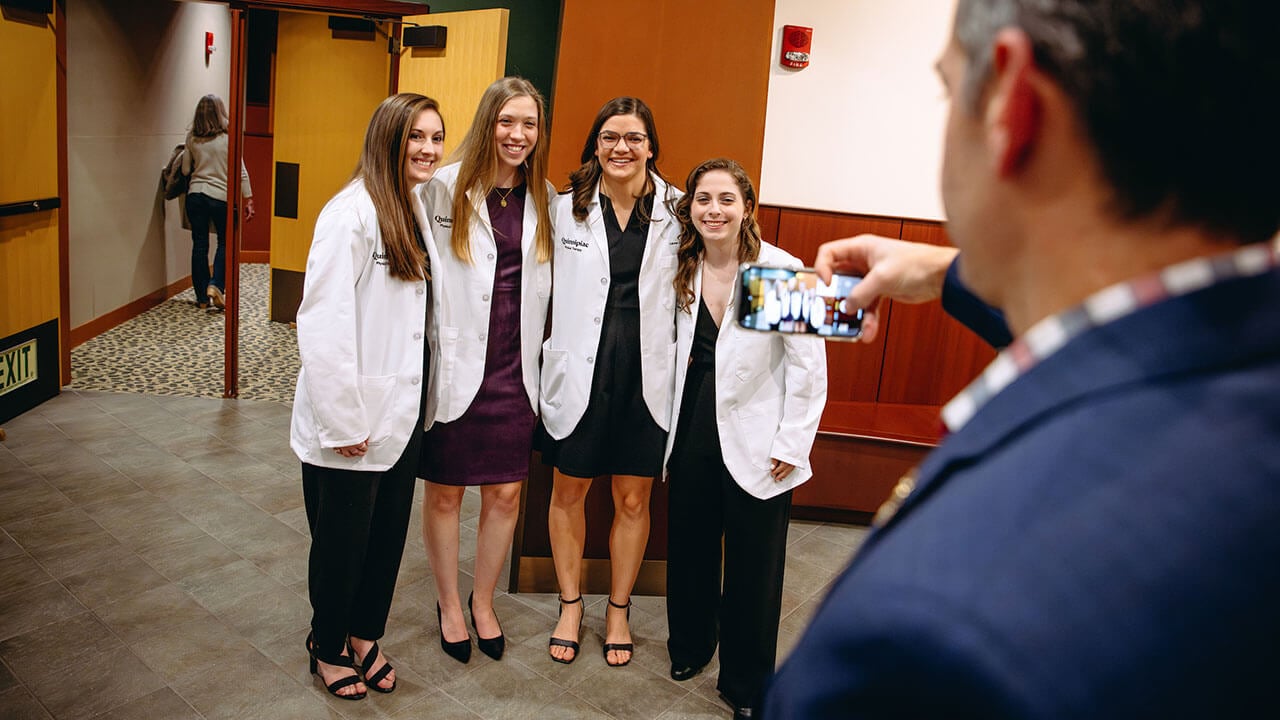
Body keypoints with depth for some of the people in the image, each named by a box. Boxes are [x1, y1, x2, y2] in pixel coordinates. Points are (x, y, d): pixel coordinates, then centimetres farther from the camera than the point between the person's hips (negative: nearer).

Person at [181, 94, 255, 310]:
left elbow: (185, 170, 7)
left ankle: (202, 297, 12)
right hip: (220, 197, -2)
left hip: (195, 195, 2)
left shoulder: (192, 139, 2)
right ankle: (216, 284, -3)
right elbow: (241, 172, -7)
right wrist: (248, 200, -1)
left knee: (199, 245, 8)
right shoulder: (228, 138, -7)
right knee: (225, 242, 15)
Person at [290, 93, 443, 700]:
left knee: (388, 532, 18)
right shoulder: (352, 212, -18)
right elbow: (322, 323, -21)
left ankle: (364, 636, 39)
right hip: (353, 421, -7)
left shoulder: (416, 211, 8)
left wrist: (418, 398, 7)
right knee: (342, 539, 11)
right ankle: (327, 648, 35)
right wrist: (342, 420, -19)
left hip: (403, 412, 7)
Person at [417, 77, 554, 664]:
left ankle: (483, 602, 34)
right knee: (444, 492, 11)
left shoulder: (544, 198, 6)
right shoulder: (447, 188, -7)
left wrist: (540, 352, 10)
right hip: (454, 367, -3)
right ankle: (449, 604, 33)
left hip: (514, 370, 3)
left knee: (506, 493, 10)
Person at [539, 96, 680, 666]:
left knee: (633, 498, 10)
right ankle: (570, 606, 33)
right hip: (578, 369, 0)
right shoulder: (565, 207, 0)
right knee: (569, 491, 12)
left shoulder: (676, 211, -1)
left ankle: (618, 610, 31)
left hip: (647, 373, 0)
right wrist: (534, 368, 1)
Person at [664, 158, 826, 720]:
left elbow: (809, 368, -10)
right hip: (693, 432, 5)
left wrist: (792, 445, -10)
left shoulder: (783, 271, -13)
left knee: (753, 569, 6)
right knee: (689, 549, 18)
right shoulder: (684, 270, 2)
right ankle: (690, 645, 43)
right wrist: (672, 426, 8)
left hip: (755, 445, -4)